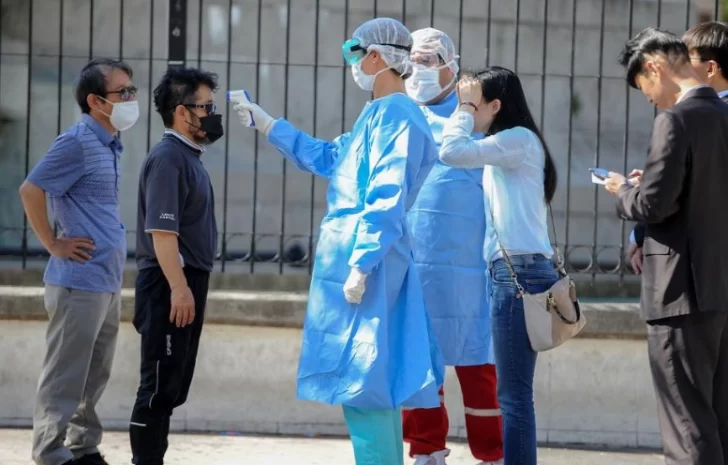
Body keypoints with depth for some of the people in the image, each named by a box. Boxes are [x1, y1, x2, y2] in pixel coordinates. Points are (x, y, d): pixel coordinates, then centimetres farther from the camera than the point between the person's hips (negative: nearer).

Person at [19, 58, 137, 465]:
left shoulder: (110, 145, 13)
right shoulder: (78, 142, -14)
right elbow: (31, 191, -17)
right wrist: (54, 245, -13)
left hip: (108, 282, 9)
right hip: (80, 281, -9)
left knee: (95, 375, 15)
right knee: (66, 375, -2)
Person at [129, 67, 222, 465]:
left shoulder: (189, 157, 15)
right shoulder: (167, 159, -15)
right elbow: (161, 230, -22)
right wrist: (178, 288, -25)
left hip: (187, 282, 10)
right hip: (169, 285, -10)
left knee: (173, 385, 13)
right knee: (160, 384, -6)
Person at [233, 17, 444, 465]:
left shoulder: (394, 114, -14)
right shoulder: (381, 113, 17)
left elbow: (386, 200, -21)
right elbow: (327, 158, 32)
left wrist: (361, 266, -23)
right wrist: (267, 124, 34)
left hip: (366, 260, -10)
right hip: (366, 257, 10)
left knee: (362, 383, -9)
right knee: (375, 382, 12)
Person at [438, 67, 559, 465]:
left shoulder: (519, 138, -8)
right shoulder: (506, 149, 22)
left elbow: (451, 152, -16)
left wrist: (464, 107, -3)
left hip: (519, 272, -10)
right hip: (512, 272, 10)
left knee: (514, 392, -10)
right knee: (512, 391, 10)